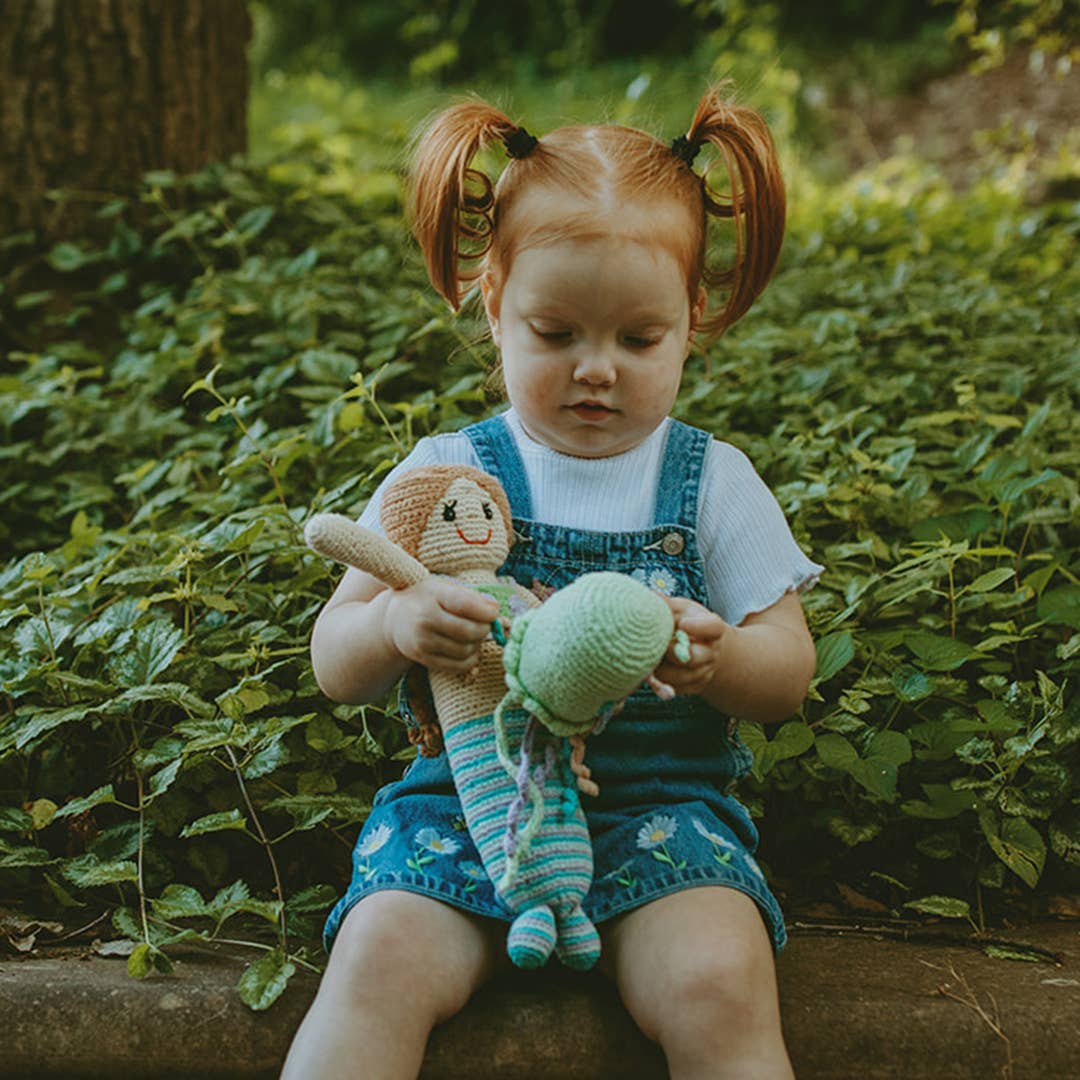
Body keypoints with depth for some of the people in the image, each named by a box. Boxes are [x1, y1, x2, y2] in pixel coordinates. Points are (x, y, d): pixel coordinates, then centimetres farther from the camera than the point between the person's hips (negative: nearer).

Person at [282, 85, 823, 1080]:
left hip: (660, 802, 0)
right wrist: (395, 625, -22)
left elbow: (790, 671, 6)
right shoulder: (446, 472, 5)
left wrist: (718, 657, -19)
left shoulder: (713, 482, 7)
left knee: (720, 992, -27)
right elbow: (335, 666, 3)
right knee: (376, 968, -26)